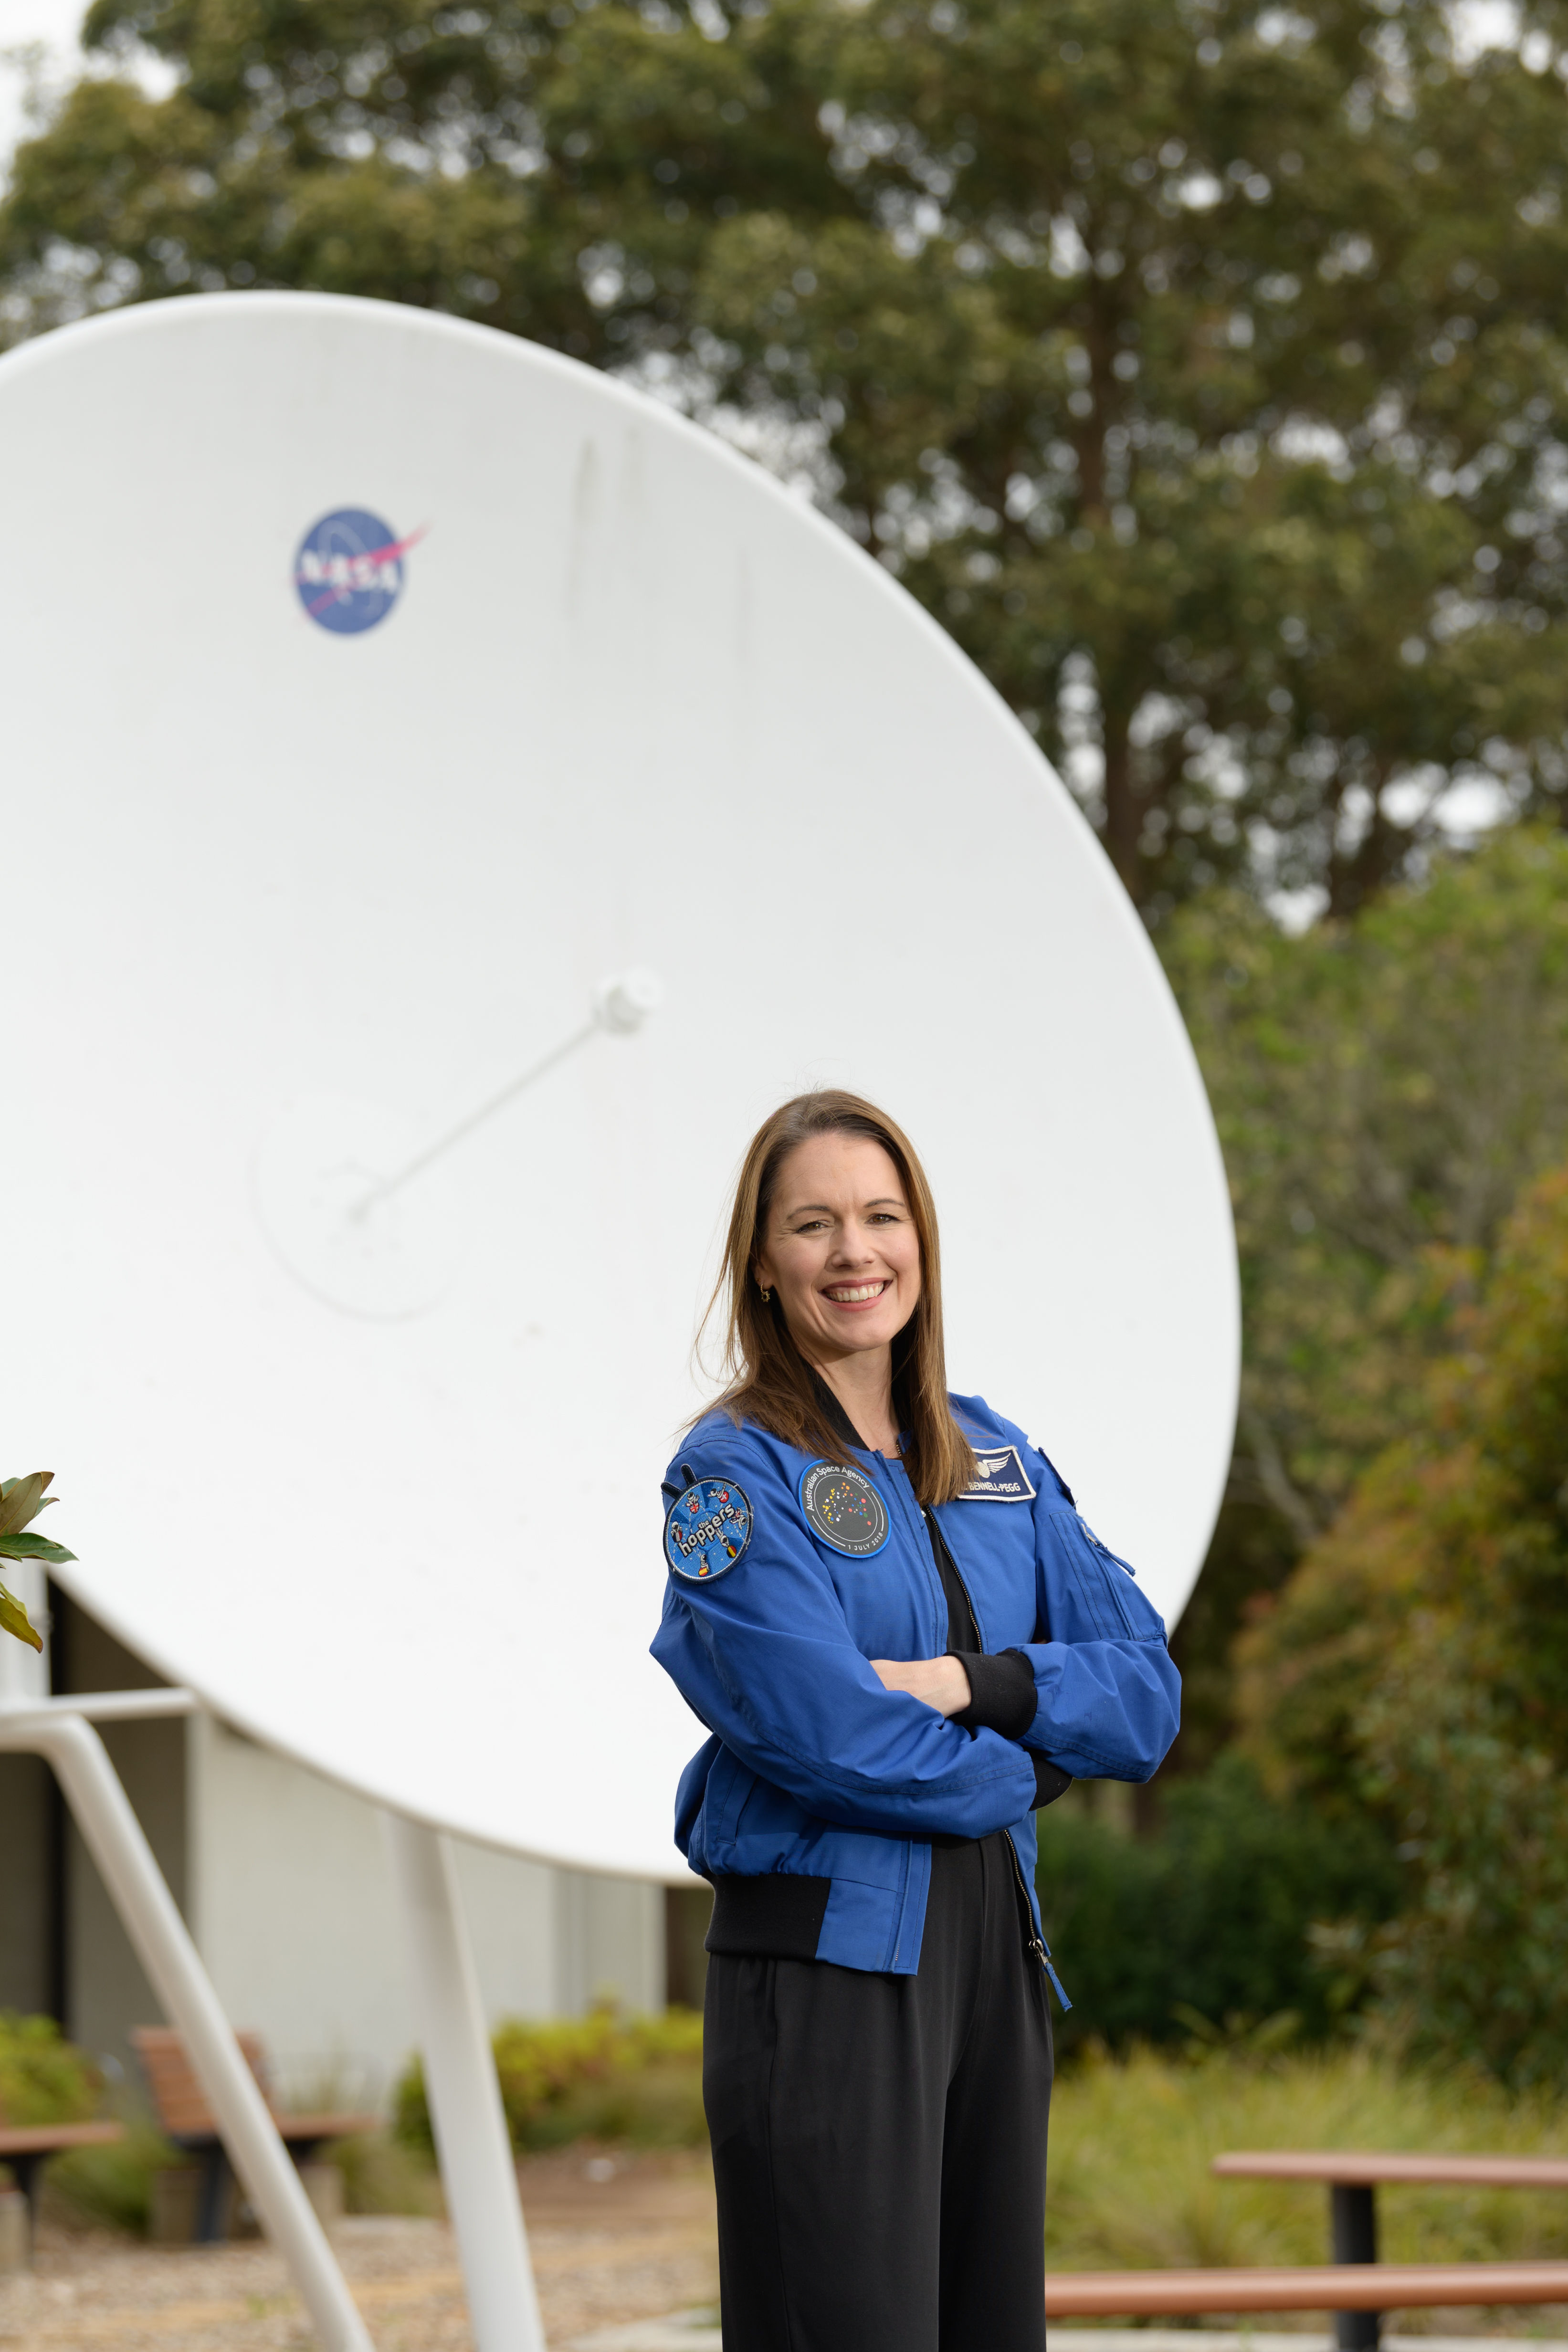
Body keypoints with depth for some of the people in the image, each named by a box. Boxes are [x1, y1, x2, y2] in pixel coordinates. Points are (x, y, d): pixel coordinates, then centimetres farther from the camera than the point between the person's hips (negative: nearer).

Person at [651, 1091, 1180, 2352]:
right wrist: (1017, 1768, -3)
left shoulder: (998, 1459, 12)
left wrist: (969, 1684, -11)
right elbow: (818, 1727, -17)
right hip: (826, 1956, -6)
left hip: (995, 1958, 6)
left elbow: (1148, 1691, 5)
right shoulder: (734, 1469, -5)